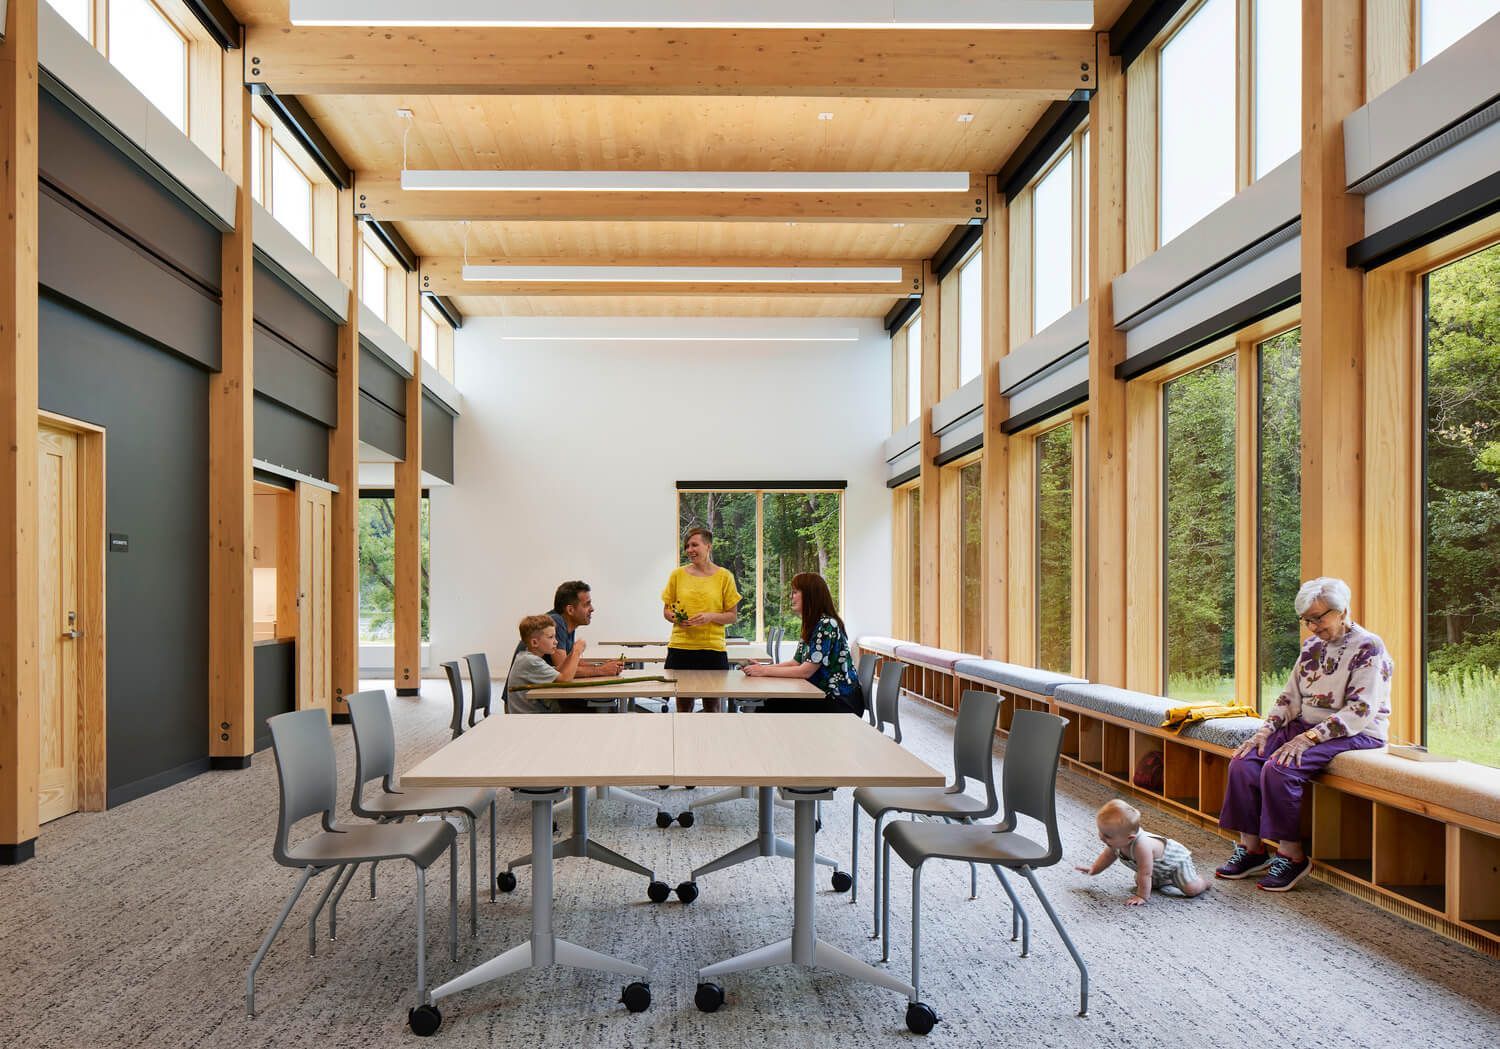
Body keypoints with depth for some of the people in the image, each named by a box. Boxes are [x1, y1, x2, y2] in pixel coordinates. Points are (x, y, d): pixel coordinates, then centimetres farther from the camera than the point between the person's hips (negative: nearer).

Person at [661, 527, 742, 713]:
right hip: (680, 648, 1)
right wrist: (675, 618, -9)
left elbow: (732, 616, 4)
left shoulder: (724, 576, 1)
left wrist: (710, 617, -14)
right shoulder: (678, 574, 5)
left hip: (713, 649, -1)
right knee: (683, 706, 9)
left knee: (712, 706, 8)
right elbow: (666, 611, 12)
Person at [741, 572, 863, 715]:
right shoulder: (811, 625, 12)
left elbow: (806, 671, -20)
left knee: (774, 707, -18)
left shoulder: (826, 625, -17)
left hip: (840, 702, -8)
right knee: (771, 703, -10)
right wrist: (761, 667, -2)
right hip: (824, 695, 8)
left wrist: (764, 671, -15)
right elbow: (796, 662, 10)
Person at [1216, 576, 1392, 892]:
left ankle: (1292, 856, -14)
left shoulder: (1369, 648, -11)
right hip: (1306, 727, 7)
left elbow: (1360, 712, -20)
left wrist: (1308, 738, -26)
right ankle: (1251, 847, -4)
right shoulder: (1313, 645, 12)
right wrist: (1266, 730, -4)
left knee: (1279, 769, -29)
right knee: (1244, 761, -13)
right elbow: (1291, 696, 12)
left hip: (1355, 735, -7)